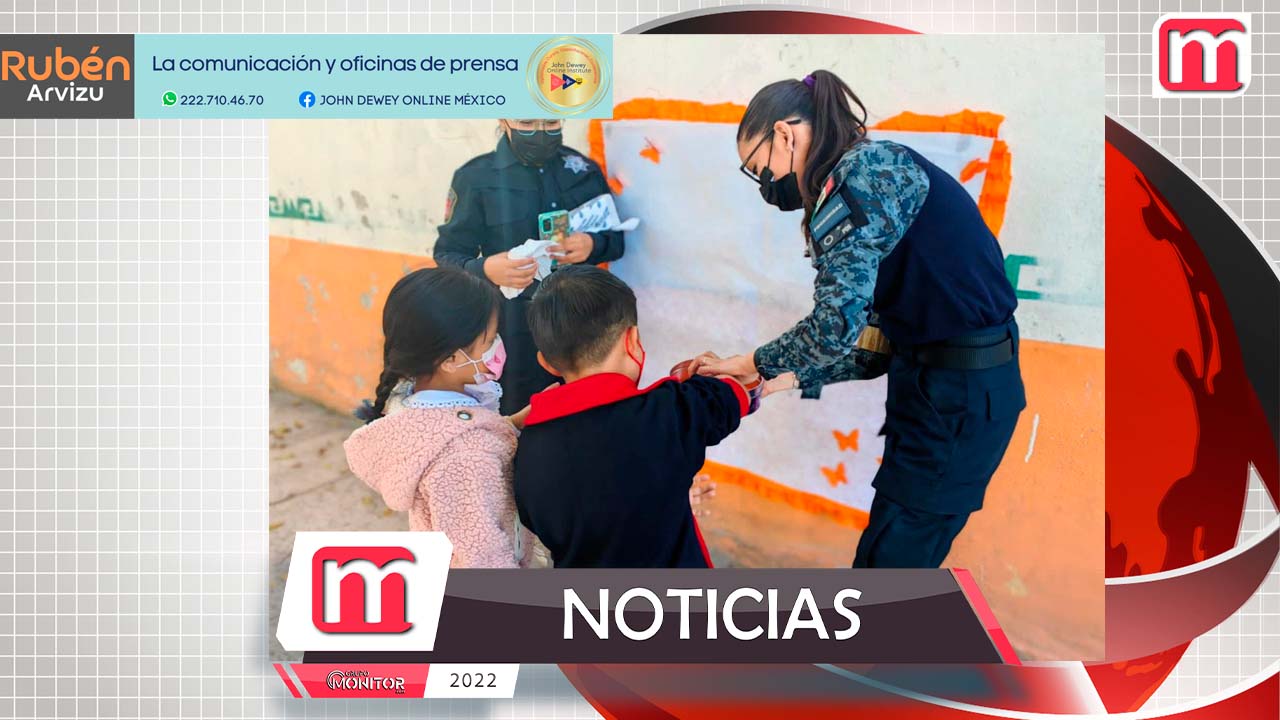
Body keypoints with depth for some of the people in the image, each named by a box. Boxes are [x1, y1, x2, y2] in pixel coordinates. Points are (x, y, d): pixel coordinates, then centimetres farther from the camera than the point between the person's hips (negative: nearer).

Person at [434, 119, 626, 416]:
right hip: (515, 333, -3)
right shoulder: (475, 177, -3)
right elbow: (447, 255, -4)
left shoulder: (584, 169, 5)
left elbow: (617, 238, 9)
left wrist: (593, 245, -15)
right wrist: (485, 269, -27)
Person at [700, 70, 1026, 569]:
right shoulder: (859, 177, 12)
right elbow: (876, 339, 12)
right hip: (944, 382, 9)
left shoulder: (865, 171, -16)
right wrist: (794, 380, 9)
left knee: (886, 563, 2)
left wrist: (757, 364, -7)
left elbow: (837, 325, -24)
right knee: (902, 556, 18)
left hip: (959, 395, -9)